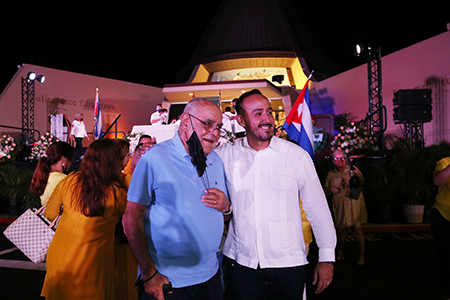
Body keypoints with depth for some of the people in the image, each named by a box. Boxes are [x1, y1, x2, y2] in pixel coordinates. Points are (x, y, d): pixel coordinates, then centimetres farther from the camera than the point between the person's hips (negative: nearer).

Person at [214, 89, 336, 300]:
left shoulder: (297, 156, -6)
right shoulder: (225, 155, -4)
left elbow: (318, 209, 0)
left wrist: (327, 258, 2)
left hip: (288, 265, 0)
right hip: (241, 263, 1)